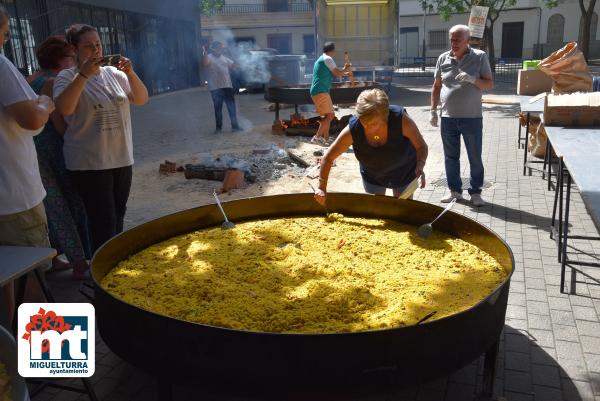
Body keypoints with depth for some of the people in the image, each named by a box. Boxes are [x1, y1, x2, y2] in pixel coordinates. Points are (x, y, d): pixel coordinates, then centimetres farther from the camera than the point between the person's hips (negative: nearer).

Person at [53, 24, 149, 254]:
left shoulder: (114, 73, 8)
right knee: (103, 222, -5)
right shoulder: (67, 77, -5)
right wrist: (84, 74, -24)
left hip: (122, 158, 5)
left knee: (118, 217, 16)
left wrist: (130, 73, -13)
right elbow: (63, 109, -23)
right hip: (89, 163, -5)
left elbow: (141, 99, 2)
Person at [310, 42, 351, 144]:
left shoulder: (321, 59, 23)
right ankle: (317, 137, -18)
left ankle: (326, 139, 15)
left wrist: (344, 73, 37)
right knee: (330, 115, -13)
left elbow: (332, 74, 33)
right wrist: (345, 69, 10)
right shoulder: (327, 59, -8)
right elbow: (337, 73, -8)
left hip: (317, 92, 10)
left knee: (327, 116, 14)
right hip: (321, 92, -10)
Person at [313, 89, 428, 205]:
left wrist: (420, 166, -40)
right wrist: (322, 188, -26)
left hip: (404, 172, -1)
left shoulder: (401, 120, -36)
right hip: (372, 175, 1)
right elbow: (328, 157, -21)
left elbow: (421, 146, -21)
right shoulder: (353, 130, -32)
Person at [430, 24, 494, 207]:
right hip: (448, 118, 3)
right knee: (451, 157, 11)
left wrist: (473, 79, -21)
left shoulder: (480, 57, -3)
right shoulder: (443, 58, 5)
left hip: (472, 118, -2)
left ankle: (476, 192, 18)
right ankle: (455, 190, 24)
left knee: (475, 158, 5)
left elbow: (489, 84, -3)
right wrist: (433, 110, 7)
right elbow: (437, 86, 12)